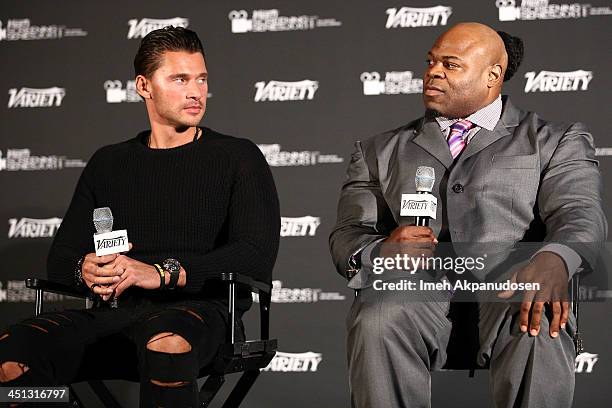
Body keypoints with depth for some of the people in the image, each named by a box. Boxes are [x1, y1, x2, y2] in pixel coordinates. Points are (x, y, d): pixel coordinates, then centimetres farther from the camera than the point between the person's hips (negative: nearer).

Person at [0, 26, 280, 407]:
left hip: (198, 308, -3)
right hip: (115, 311, 3)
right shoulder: (109, 163, 22)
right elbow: (61, 257, 20)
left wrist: (164, 272, -16)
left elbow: (257, 258, -4)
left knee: (167, 342, -41)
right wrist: (86, 269, -6)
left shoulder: (238, 158, 10)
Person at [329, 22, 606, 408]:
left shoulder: (556, 140, 19)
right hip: (416, 286, 2)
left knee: (537, 332, -38)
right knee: (376, 325, -35)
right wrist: (381, 252, -9)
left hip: (508, 285, -1)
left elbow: (580, 215, 2)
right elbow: (348, 235, 18)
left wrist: (554, 260, -24)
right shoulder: (381, 151, 27)